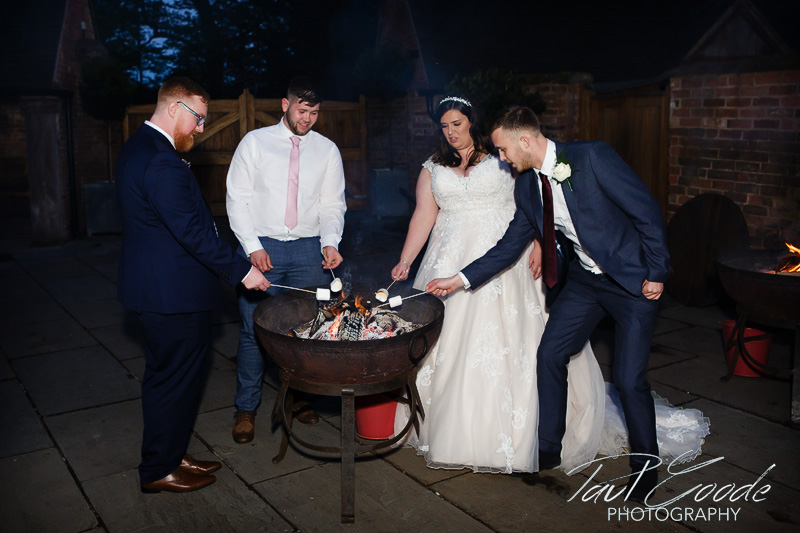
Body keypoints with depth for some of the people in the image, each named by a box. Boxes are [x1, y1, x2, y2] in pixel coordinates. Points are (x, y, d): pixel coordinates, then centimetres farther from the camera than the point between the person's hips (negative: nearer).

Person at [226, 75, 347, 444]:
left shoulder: (327, 150, 10)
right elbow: (237, 198, 1)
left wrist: (330, 243, -9)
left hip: (309, 248, 2)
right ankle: (246, 408, 13)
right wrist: (252, 247, -9)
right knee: (254, 329, -2)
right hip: (261, 247, -2)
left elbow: (333, 204, 9)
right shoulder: (255, 142, 4)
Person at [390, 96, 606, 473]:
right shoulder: (433, 169, 13)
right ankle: (450, 426, 14)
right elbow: (423, 216, 7)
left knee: (506, 339, -6)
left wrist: (539, 244, -14)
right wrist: (404, 262, -2)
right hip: (452, 260, 3)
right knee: (450, 340, 2)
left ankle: (509, 433, 4)